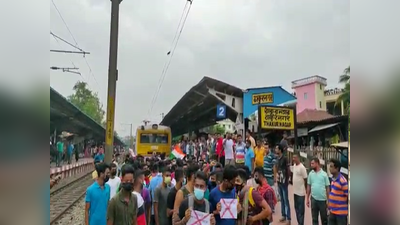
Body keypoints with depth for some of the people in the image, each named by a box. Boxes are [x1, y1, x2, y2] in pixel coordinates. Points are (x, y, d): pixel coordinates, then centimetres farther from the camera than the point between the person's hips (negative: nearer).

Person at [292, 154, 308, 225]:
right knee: (296, 208, 17)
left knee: (301, 209, 2)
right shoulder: (294, 165, 6)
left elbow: (305, 179, -15)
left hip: (301, 192, -8)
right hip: (295, 191, 8)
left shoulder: (302, 167, -18)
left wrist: (306, 190, -11)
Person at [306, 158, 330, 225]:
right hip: (314, 199, 2)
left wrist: (328, 200, -4)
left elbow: (327, 187, -3)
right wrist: (307, 198, 6)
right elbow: (308, 186, 7)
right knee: (314, 218, 11)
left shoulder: (324, 174, -6)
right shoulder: (310, 174, 2)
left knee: (324, 218, 11)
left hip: (323, 199, -2)